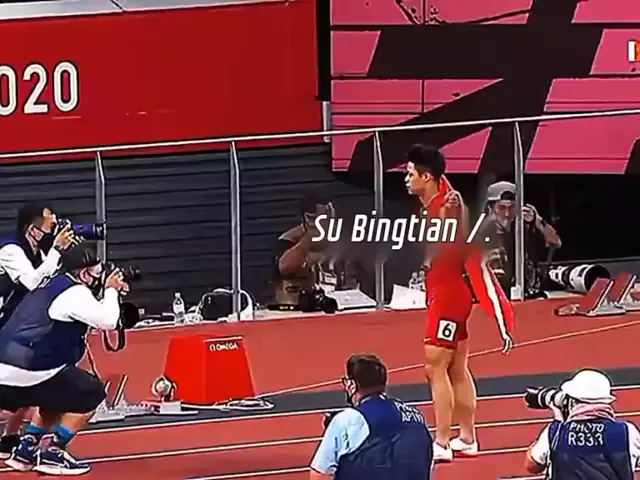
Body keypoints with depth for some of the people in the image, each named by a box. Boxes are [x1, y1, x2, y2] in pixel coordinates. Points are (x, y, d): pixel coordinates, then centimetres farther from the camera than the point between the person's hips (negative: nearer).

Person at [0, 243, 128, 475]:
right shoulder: (73, 292, -9)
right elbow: (107, 321, -15)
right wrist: (111, 290, 2)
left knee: (61, 393, 30)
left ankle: (26, 450, 23)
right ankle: (53, 454, 2)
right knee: (91, 392, 5)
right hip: (25, 374, -9)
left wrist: (109, 292, 20)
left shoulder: (54, 285, 20)